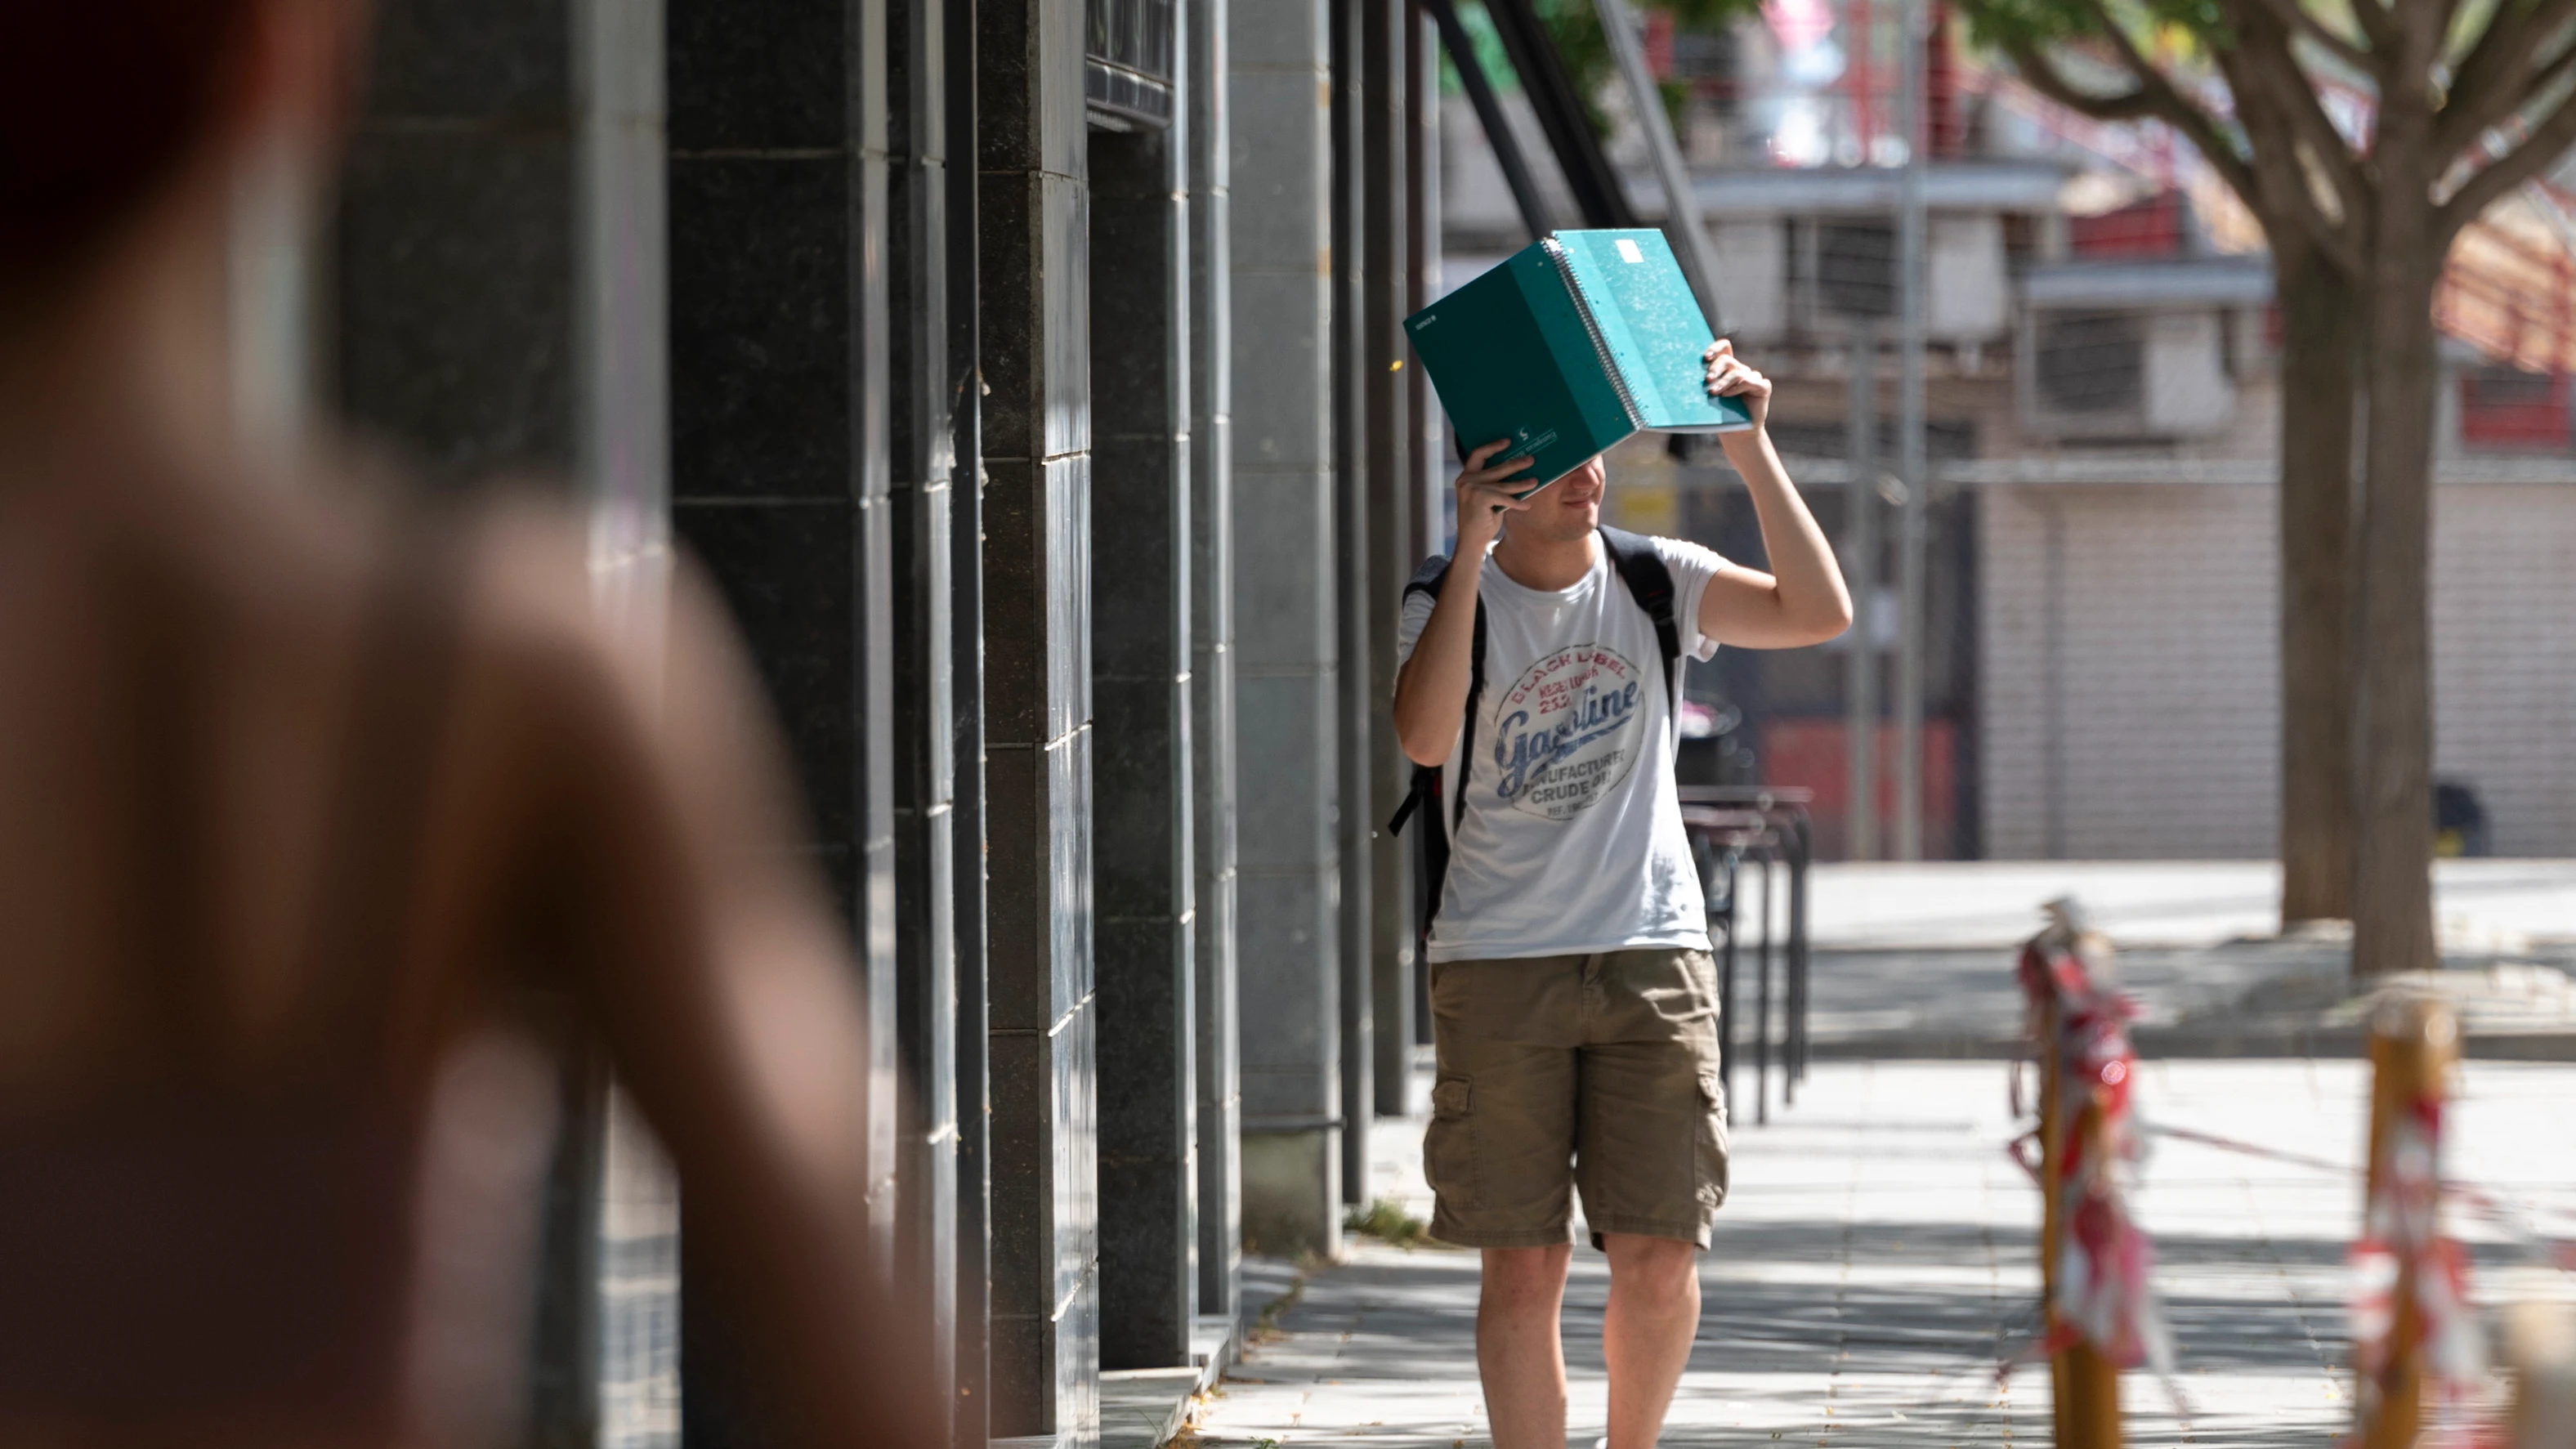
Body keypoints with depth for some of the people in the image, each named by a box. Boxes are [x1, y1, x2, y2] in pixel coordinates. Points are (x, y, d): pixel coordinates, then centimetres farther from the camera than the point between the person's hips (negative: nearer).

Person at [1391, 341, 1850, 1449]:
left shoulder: (1655, 583, 5)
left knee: (1659, 1257, -2)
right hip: (1498, 969, -2)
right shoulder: (1449, 601, -1)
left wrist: (1750, 451, -14)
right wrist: (1471, 547, -25)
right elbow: (1426, 737, -21)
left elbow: (1819, 613, -8)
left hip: (1651, 954, 2)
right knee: (1523, 1266, -1)